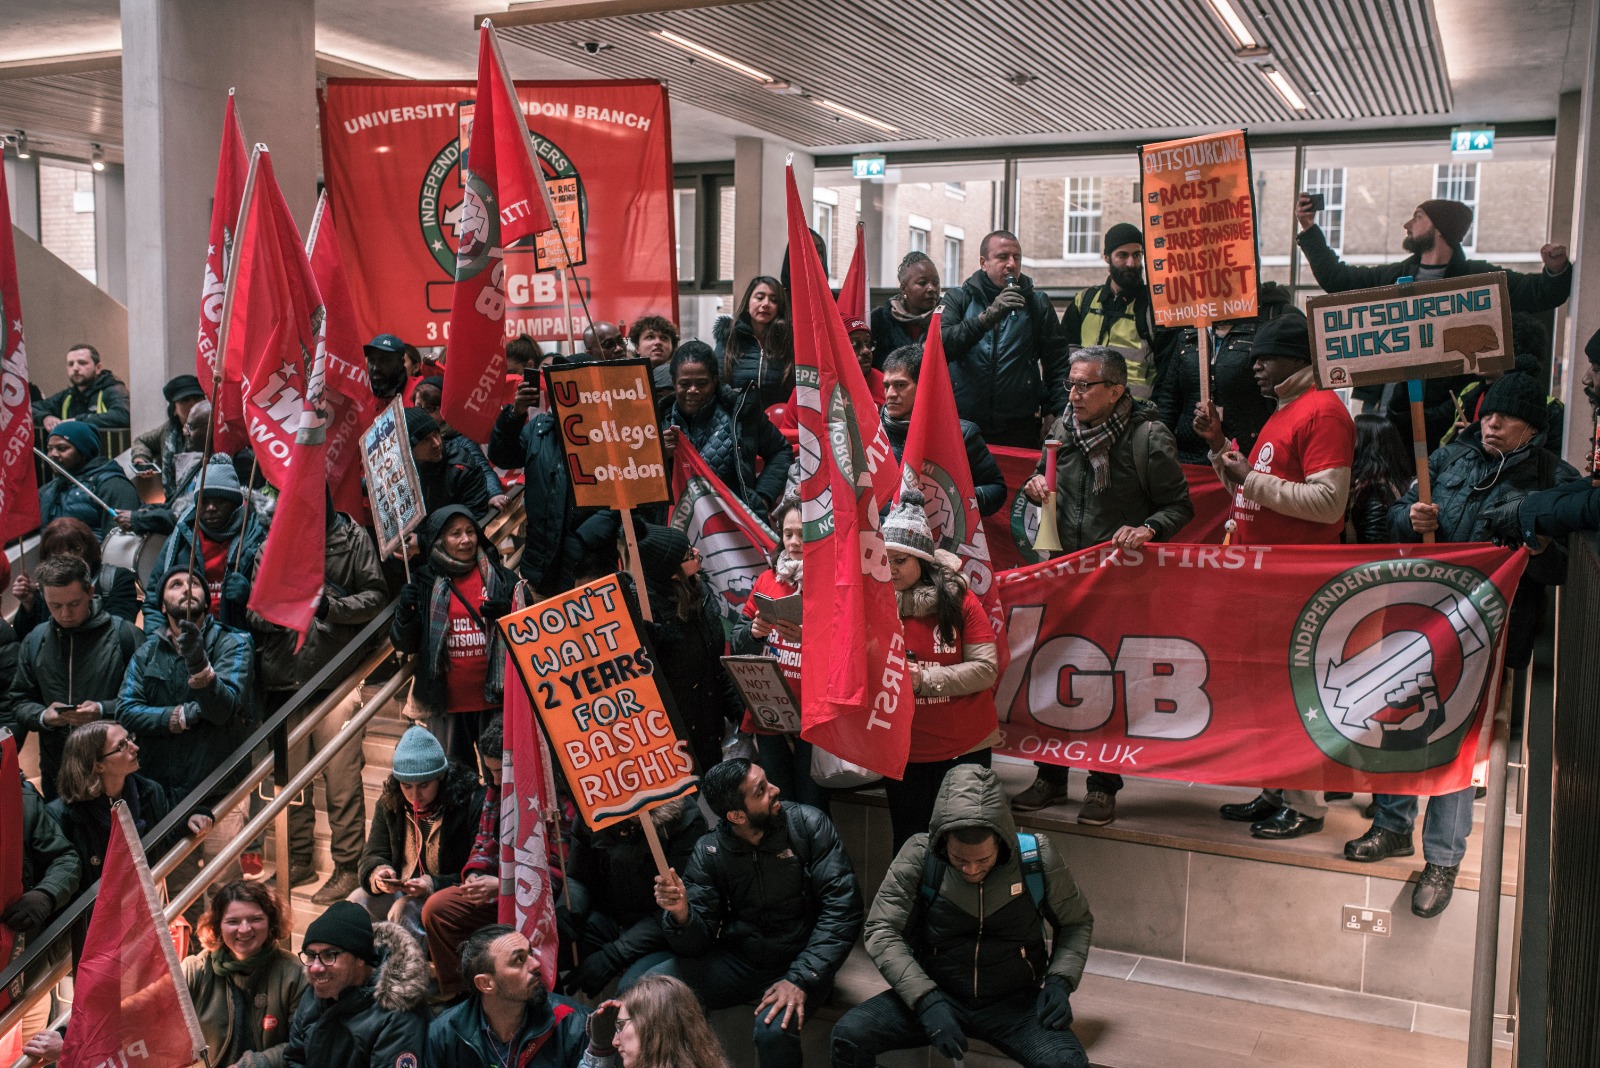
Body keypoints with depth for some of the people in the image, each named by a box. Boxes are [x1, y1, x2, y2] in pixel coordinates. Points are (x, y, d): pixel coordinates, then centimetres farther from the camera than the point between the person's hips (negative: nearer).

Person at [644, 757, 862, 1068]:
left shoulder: (807, 825, -10)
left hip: (798, 961, -2)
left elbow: (841, 908, -15)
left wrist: (801, 980, -25)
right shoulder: (709, 851, -4)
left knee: (774, 1028, -34)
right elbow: (697, 942, -6)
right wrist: (681, 914, -30)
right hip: (735, 960, 3)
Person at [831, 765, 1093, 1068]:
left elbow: (1077, 922, 7)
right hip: (938, 993, 1)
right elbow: (882, 931, -11)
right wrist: (926, 1001, -21)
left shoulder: (1037, 858, -10)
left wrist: (1060, 980, -8)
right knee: (849, 1035, -22)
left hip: (1014, 1001, 0)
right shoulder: (919, 855, -12)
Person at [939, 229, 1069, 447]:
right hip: (963, 426, -1)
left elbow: (1057, 366, 6)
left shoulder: (1037, 304, 11)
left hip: (1018, 430, 1)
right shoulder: (958, 299, 8)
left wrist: (1061, 417, -8)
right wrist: (988, 316, -21)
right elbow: (941, 347, -10)